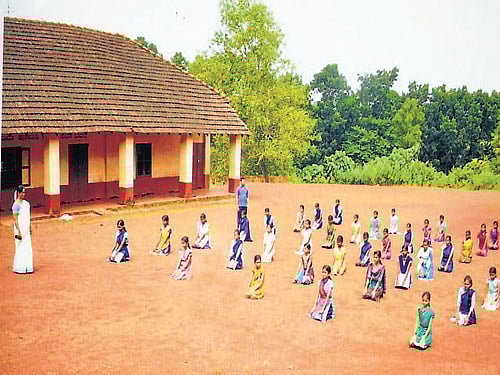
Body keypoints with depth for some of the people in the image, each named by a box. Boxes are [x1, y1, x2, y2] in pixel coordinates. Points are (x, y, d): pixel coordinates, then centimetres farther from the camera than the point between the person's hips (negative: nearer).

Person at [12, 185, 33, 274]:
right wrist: (19, 232, -19)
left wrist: (30, 228, 19)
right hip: (20, 228, -8)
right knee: (20, 248, -2)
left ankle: (27, 267, 18)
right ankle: (18, 268, 8)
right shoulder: (16, 205, -15)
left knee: (28, 248, 10)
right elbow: (15, 219, -17)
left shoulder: (26, 203, 10)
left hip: (26, 228, 8)